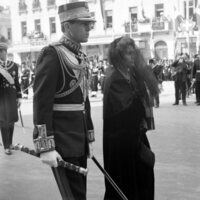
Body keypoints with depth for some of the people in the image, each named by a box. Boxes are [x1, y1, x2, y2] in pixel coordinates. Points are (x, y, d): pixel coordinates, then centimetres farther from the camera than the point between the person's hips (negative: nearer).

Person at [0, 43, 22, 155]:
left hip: (12, 96, 3)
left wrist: (19, 97, 6)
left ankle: (10, 143, 26)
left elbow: (17, 82, 8)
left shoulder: (14, 65, 4)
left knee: (11, 120, 10)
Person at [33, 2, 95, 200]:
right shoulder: (52, 54, -13)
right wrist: (46, 147, -20)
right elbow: (41, 103, -17)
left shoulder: (81, 57, 12)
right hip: (62, 142, -8)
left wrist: (89, 137, 16)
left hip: (78, 140, 8)